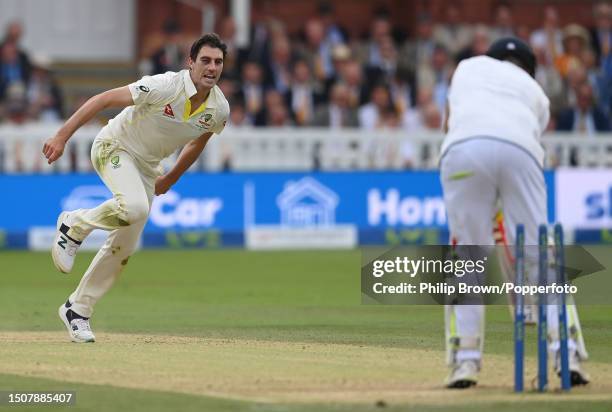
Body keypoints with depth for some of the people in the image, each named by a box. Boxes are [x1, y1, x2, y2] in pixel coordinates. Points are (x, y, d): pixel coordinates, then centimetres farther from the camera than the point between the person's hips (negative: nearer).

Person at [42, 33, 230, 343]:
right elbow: (104, 99, -25)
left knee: (123, 246, 4)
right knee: (134, 207, -35)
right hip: (114, 148, -6)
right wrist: (62, 137, -29)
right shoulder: (165, 87, -29)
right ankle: (74, 226, -8)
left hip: (147, 166, 6)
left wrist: (170, 179, 20)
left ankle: (77, 309, 18)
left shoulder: (219, 110, -11)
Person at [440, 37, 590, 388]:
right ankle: (567, 352, -4)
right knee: (539, 257, 7)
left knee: (467, 257, 9)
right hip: (521, 149, 0)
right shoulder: (536, 92, 35)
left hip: (464, 148, 0)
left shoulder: (469, 66, 36)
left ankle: (466, 360, 1)